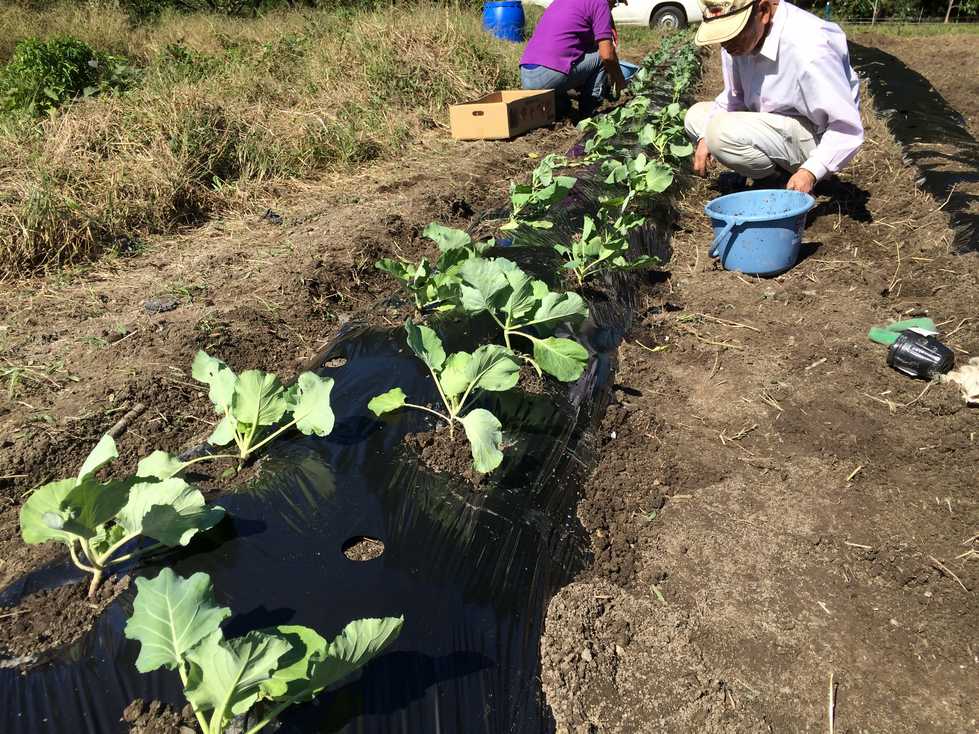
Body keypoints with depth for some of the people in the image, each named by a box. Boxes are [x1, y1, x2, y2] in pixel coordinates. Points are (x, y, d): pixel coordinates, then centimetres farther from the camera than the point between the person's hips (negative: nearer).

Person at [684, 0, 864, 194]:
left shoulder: (806, 49, -31)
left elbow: (848, 128, -25)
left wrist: (811, 172, -37)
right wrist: (705, 138, -7)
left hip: (816, 137, -9)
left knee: (722, 132, -30)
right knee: (695, 116, 8)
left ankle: (780, 183, -7)